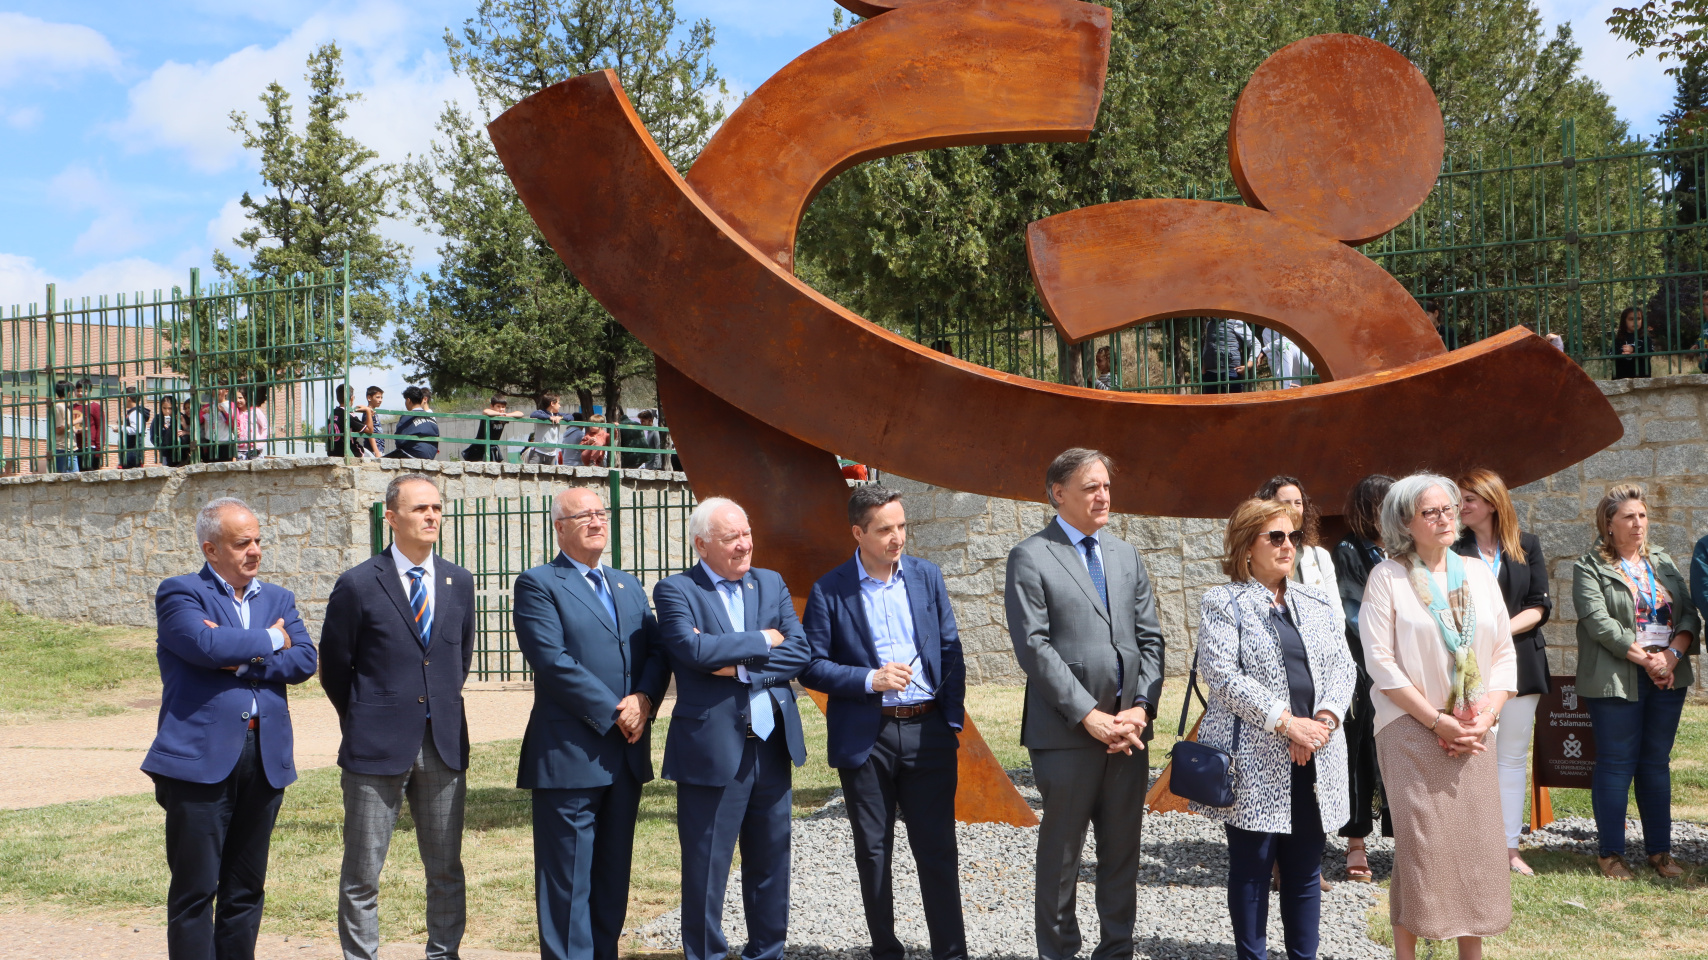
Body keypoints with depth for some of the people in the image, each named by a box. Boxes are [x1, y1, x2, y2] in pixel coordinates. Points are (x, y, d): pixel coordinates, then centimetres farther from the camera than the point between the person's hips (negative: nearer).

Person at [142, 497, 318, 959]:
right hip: (201, 757, -5)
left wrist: (243, 661, -11)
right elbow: (204, 643, -18)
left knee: (246, 889, 10)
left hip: (265, 759, 5)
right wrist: (267, 640, -4)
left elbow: (305, 660, 1)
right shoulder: (180, 592, 1)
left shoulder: (278, 599, 16)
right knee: (195, 890, -3)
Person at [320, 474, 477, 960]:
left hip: (443, 745, 4)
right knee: (362, 874, 3)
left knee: (446, 870, 9)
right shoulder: (358, 585, -5)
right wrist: (366, 723, 8)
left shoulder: (459, 582, 8)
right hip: (377, 751, -4)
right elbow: (334, 668, 3)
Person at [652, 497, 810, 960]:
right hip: (712, 748, -5)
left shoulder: (771, 583, 11)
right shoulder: (676, 590, -4)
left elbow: (799, 651, 1)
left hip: (772, 745, 5)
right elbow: (695, 649, -20)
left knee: (771, 861, 13)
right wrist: (761, 640, -9)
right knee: (706, 867, 1)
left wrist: (742, 667, -12)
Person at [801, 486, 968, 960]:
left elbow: (951, 651, 8)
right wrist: (870, 679, -16)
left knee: (938, 849, 2)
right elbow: (811, 667, -4)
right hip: (865, 738, -1)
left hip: (927, 731, 1)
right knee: (873, 853, 8)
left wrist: (953, 721, 1)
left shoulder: (927, 576, 5)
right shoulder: (829, 591, -4)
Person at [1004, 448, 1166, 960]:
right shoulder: (1030, 558, -3)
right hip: (1067, 731, -5)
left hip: (1129, 730, 5)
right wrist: (1088, 715, -14)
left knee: (1123, 850, 10)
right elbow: (1034, 647, -11)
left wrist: (1141, 707, -3)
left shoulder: (1124, 554, 15)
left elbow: (1149, 638, 12)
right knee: (1062, 850, 3)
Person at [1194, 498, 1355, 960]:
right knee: (1251, 866, 2)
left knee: (1306, 869, 9)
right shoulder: (1224, 603, -1)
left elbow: (1343, 665, 9)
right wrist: (1286, 721, -17)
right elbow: (1222, 673, -12)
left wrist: (1326, 718, -10)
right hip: (1255, 761, -4)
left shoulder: (1320, 600, 16)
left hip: (1315, 760, 4)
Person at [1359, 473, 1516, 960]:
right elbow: (1381, 662, -9)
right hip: (1412, 730, -4)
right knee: (1419, 843, -5)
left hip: (1473, 733, 4)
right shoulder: (1387, 577, -3)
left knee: (1477, 841, 3)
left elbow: (1504, 654, 9)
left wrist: (1486, 716, -5)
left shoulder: (1478, 574, 10)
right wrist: (1437, 721, -12)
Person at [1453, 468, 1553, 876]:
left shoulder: (1526, 545, 8)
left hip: (1520, 662, 2)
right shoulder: (1455, 550, 3)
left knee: (1513, 756, 5)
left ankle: (1510, 848, 10)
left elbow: (1539, 606, 2)